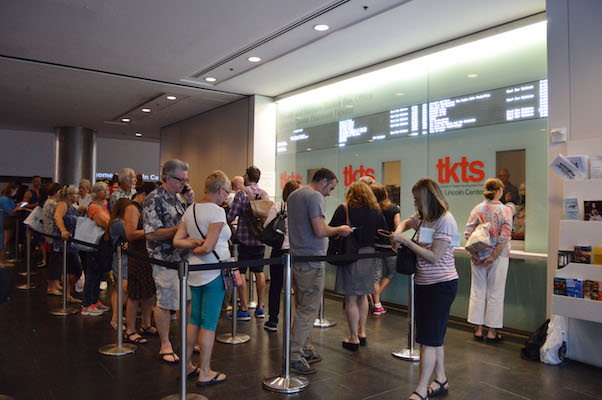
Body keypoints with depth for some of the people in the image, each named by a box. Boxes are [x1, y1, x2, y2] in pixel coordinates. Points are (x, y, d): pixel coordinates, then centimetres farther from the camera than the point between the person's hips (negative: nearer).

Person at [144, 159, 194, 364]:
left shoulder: (178, 197, 12)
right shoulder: (155, 200, -13)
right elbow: (151, 234, -19)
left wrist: (190, 202, 3)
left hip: (183, 258, 8)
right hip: (165, 260, -8)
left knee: (188, 299, 13)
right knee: (165, 302, 2)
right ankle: (165, 345, 17)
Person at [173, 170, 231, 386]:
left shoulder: (190, 210, 8)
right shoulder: (217, 211, -16)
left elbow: (177, 241, 7)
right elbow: (209, 247, -20)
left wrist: (192, 244, -4)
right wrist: (197, 249, -2)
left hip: (194, 272, 8)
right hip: (213, 272, -8)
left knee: (194, 320, 18)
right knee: (209, 323, 2)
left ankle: (187, 366, 29)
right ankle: (205, 373, 13)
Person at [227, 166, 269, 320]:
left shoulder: (242, 193, -9)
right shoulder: (265, 194, 7)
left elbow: (231, 216, -11)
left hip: (244, 238, -5)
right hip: (260, 239, 6)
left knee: (240, 272, 2)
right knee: (259, 272, 13)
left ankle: (244, 310, 3)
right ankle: (260, 308, 19)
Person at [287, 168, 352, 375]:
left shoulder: (293, 195, 16)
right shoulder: (315, 196, -14)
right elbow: (320, 231, -22)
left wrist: (333, 230, 22)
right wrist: (340, 229, -5)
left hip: (297, 258, 10)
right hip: (311, 262, -10)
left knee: (303, 307, 17)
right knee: (308, 310, -2)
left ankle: (305, 349, 26)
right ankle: (295, 356, 3)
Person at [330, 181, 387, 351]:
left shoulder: (344, 209, -7)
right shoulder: (376, 211, 5)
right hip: (369, 255, 5)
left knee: (351, 299, 2)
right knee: (362, 296, 19)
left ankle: (354, 338, 8)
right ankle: (362, 332, 28)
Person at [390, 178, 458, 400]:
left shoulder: (445, 220, -16)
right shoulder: (422, 217, 10)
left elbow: (434, 257, -20)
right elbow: (406, 223, 30)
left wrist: (406, 241, -17)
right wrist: (398, 232, 7)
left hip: (441, 284, -9)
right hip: (423, 282, 9)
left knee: (429, 339, -6)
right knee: (433, 337, 16)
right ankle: (441, 381, 30)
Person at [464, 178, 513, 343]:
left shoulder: (477, 209, 1)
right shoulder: (505, 210, -8)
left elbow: (468, 233, -3)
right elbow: (504, 237, -17)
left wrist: (473, 253, -1)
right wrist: (494, 255, -13)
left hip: (478, 257, 3)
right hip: (498, 257, -3)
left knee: (477, 292, 10)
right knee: (495, 294, 6)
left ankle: (478, 329, 17)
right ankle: (492, 332, 13)